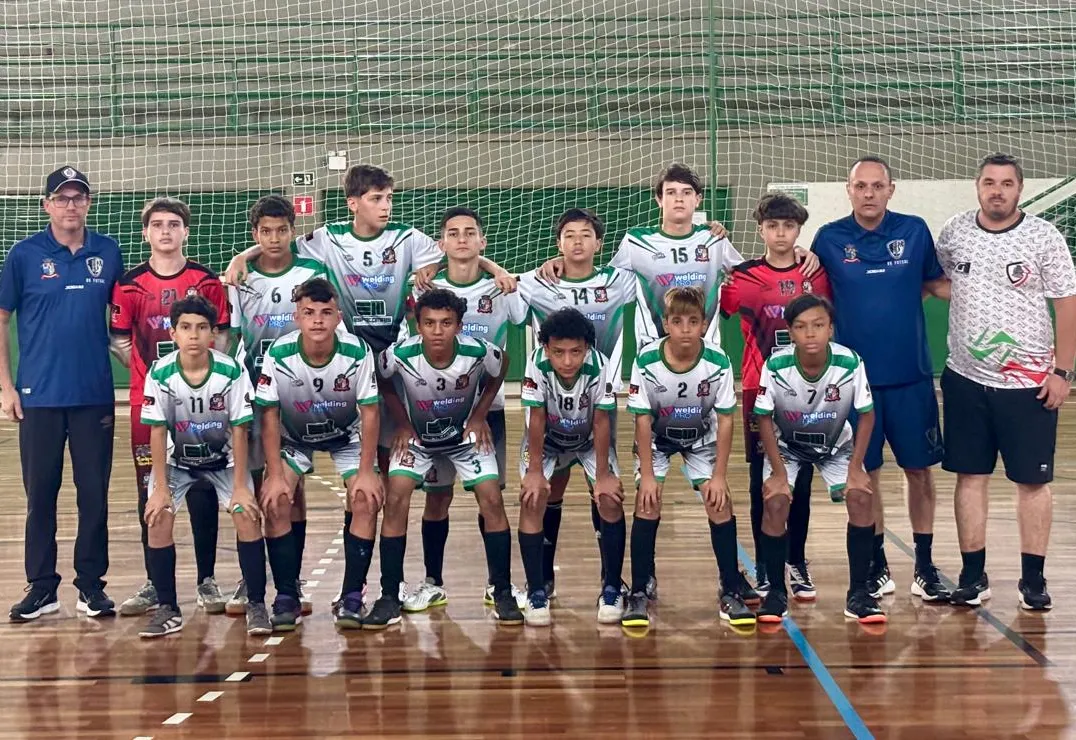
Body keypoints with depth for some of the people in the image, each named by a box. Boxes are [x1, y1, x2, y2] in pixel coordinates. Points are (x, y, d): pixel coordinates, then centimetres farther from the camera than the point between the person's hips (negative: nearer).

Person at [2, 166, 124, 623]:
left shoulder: (108, 253, 4)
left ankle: (91, 585, 16)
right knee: (40, 494, 6)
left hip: (95, 396, 1)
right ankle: (42, 587, 16)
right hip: (39, 396, -1)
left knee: (95, 494, 4)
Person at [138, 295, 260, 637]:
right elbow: (157, 432, -15)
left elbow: (239, 430, -17)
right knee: (157, 518, -16)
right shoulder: (159, 374, -22)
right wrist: (160, 488, -15)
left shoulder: (231, 371, -25)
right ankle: (168, 609, -2)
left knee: (248, 515, -18)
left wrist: (240, 487, -16)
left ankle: (256, 605, -5)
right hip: (176, 459, 1)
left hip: (223, 458, -1)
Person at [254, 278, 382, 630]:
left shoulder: (357, 352, -27)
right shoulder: (278, 354, -26)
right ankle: (287, 597, -6)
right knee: (275, 501, -19)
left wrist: (366, 471, -19)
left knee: (366, 500, -19)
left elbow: (369, 412, -17)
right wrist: (275, 475, -20)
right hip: (293, 437, 0)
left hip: (347, 436, 0)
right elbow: (269, 415, -17)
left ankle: (352, 596, -7)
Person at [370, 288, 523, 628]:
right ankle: (389, 598, -5)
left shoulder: (478, 352, -29)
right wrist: (402, 423, -7)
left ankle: (502, 593, 1)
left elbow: (501, 368, -3)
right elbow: (380, 379, -4)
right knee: (395, 498, -15)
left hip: (465, 433, 0)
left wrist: (480, 415, -6)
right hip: (416, 436, 0)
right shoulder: (400, 355, -29)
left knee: (491, 498, -13)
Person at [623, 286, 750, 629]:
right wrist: (647, 474, -19)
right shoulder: (647, 361, -29)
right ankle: (639, 594, -6)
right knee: (647, 501, -16)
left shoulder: (718, 362, -27)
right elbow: (643, 420, -19)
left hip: (702, 439, 1)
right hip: (656, 438, -1)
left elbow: (725, 420, -17)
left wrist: (719, 475, -17)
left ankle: (731, 592, 0)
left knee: (719, 501, -12)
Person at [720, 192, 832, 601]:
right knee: (763, 482, 4)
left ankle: (797, 566, 19)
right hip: (761, 391, -1)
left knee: (801, 482, 7)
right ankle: (765, 569, 14)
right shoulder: (745, 275, -1)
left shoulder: (818, 273, 4)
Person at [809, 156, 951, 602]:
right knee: (865, 473, 7)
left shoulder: (915, 231, 0)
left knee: (919, 469, 6)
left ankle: (924, 567, 18)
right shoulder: (829, 239, -1)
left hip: (911, 375, 1)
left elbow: (936, 283, 12)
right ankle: (878, 566, 21)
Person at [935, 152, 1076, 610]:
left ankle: (1033, 579, 15)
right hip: (966, 379, 2)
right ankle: (973, 576, 17)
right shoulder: (953, 233, 1)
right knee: (970, 476, 7)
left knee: (1032, 481, 4)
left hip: (1029, 383, -2)